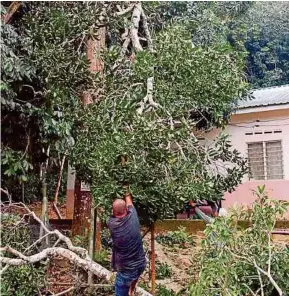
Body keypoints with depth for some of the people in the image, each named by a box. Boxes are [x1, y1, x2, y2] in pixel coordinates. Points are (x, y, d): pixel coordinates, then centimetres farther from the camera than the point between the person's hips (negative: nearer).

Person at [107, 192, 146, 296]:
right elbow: (129, 204, 12)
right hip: (141, 264, 4)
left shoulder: (112, 224, -17)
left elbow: (113, 215, 9)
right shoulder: (133, 217, -11)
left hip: (126, 268, -4)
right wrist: (127, 194, 30)